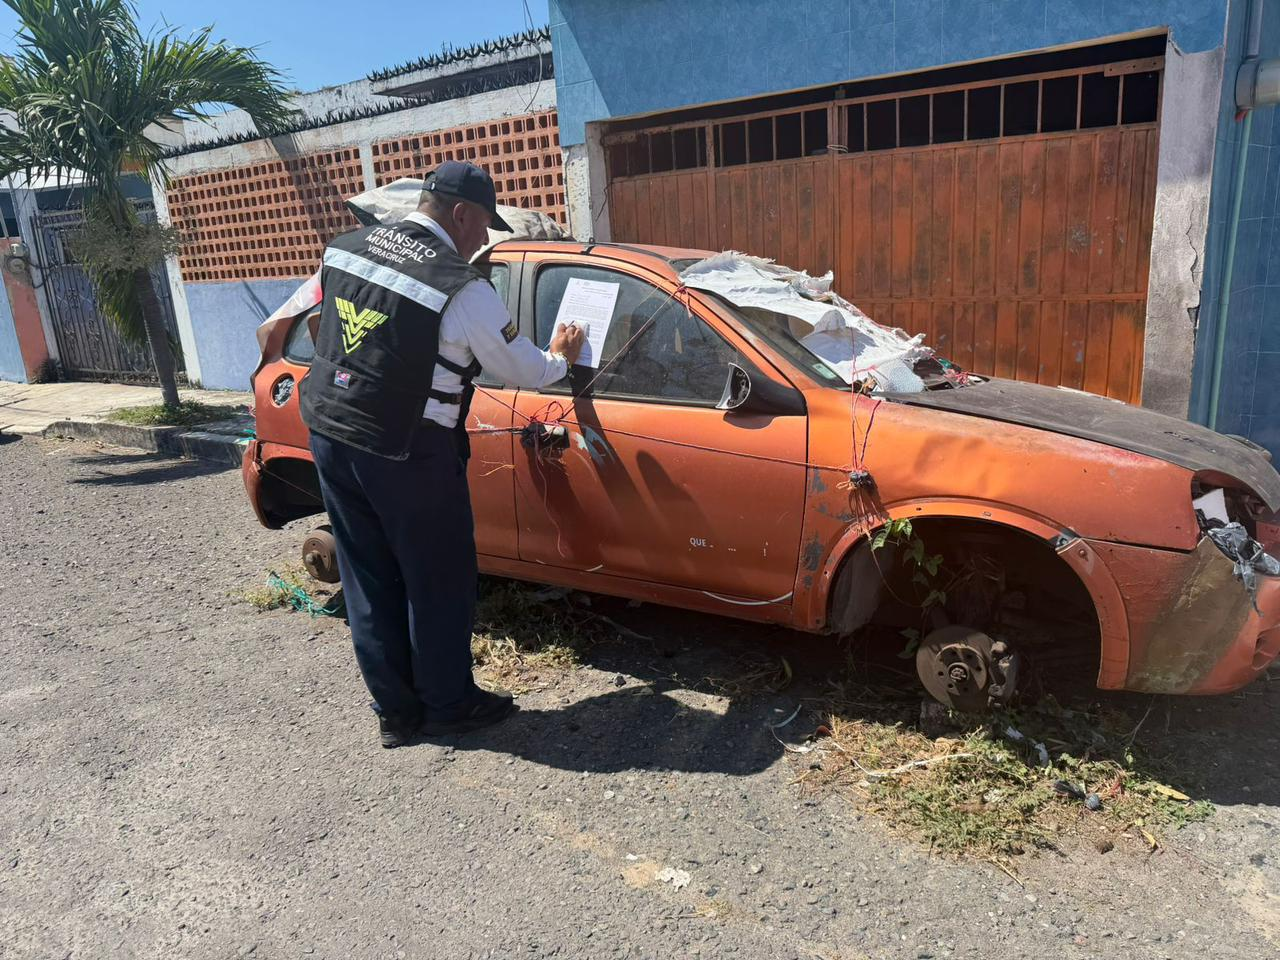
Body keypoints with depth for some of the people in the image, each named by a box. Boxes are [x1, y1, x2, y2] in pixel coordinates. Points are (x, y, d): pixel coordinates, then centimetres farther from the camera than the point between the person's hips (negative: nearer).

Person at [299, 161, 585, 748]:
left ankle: (394, 710, 29)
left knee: (368, 579, 15)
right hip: (404, 453, -7)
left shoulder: (344, 249, 6)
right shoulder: (461, 288, -15)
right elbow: (523, 371, -5)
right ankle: (448, 705, 27)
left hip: (327, 434, 7)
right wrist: (560, 357, 18)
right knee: (438, 583, 10)